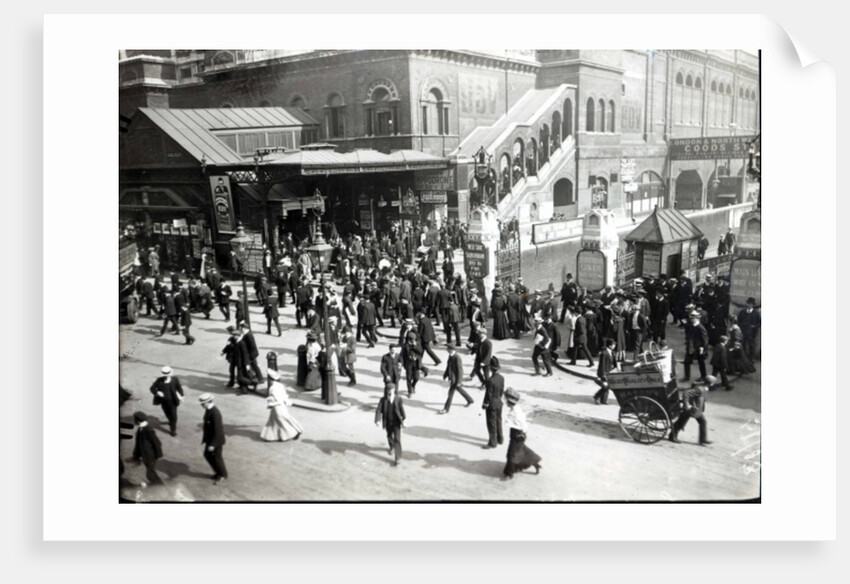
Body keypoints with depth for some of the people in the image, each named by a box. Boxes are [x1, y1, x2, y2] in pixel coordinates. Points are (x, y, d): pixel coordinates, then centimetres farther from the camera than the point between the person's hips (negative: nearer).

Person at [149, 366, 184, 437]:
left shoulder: (175, 380, -13)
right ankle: (171, 422, 53)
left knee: (173, 415, 1)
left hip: (172, 401, -2)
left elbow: (179, 388, 2)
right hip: (164, 401, 2)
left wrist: (181, 397, 6)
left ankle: (173, 430, 19)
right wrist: (157, 392, -27)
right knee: (167, 414, 21)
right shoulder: (159, 380, -14)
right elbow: (152, 388, -8)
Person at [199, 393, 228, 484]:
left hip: (217, 440, -9)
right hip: (210, 438, 9)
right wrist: (204, 438, 17)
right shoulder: (208, 410, -3)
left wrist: (213, 444, -24)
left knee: (217, 458, 8)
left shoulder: (215, 413, -31)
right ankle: (218, 472, 37)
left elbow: (218, 430, -28)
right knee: (207, 455, 19)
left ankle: (223, 476, 30)